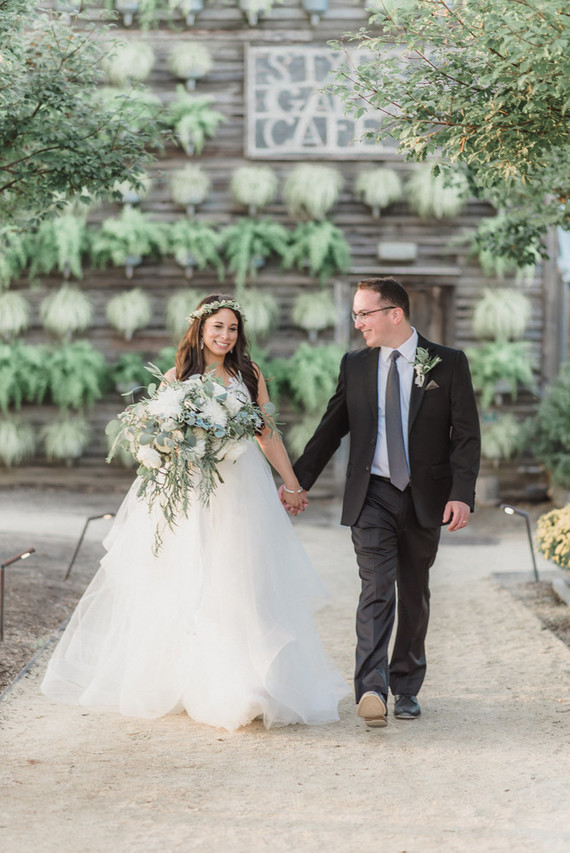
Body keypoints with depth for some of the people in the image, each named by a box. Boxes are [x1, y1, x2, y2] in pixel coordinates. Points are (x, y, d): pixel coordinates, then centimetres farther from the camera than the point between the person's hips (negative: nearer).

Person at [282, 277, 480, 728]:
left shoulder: (449, 364, -1)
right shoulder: (355, 365, 7)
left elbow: (467, 435, -4)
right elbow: (330, 430, 14)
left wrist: (461, 495, -15)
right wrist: (298, 481, 11)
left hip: (425, 499, 0)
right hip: (372, 496, 0)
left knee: (414, 595, 10)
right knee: (376, 589, -14)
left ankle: (406, 686, 25)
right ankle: (372, 689, -23)